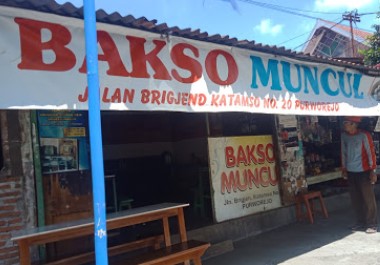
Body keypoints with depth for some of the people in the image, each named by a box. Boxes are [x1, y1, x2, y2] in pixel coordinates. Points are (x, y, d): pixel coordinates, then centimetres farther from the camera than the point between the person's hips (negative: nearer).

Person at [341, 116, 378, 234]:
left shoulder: (364, 135, -10)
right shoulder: (344, 135, 5)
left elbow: (371, 153, -9)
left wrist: (373, 171, -11)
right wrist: (344, 169, 14)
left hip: (363, 172, -5)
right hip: (350, 172, 5)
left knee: (368, 198, -1)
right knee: (356, 199, 10)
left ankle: (372, 224, 9)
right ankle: (360, 223, 21)